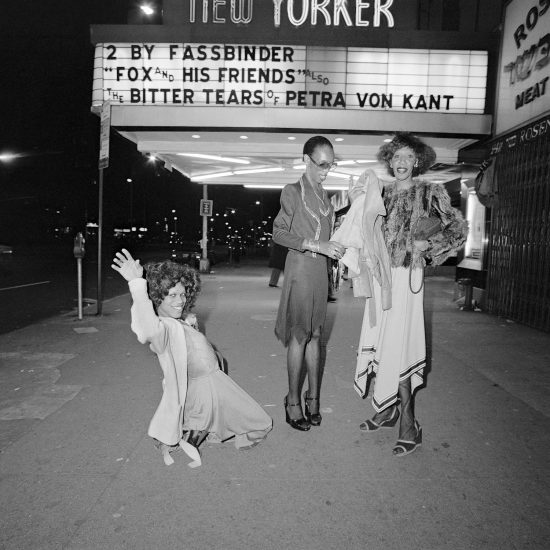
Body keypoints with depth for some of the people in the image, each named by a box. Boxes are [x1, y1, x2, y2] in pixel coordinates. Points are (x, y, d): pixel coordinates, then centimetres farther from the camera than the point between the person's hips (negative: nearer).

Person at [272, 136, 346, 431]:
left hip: (320, 269, 6)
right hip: (300, 267, -6)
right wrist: (317, 245, -18)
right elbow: (279, 233, -11)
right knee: (298, 337, -2)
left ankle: (313, 398, 21)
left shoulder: (323, 194, 15)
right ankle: (293, 401, 11)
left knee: (314, 335, 10)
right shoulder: (292, 192, -6)